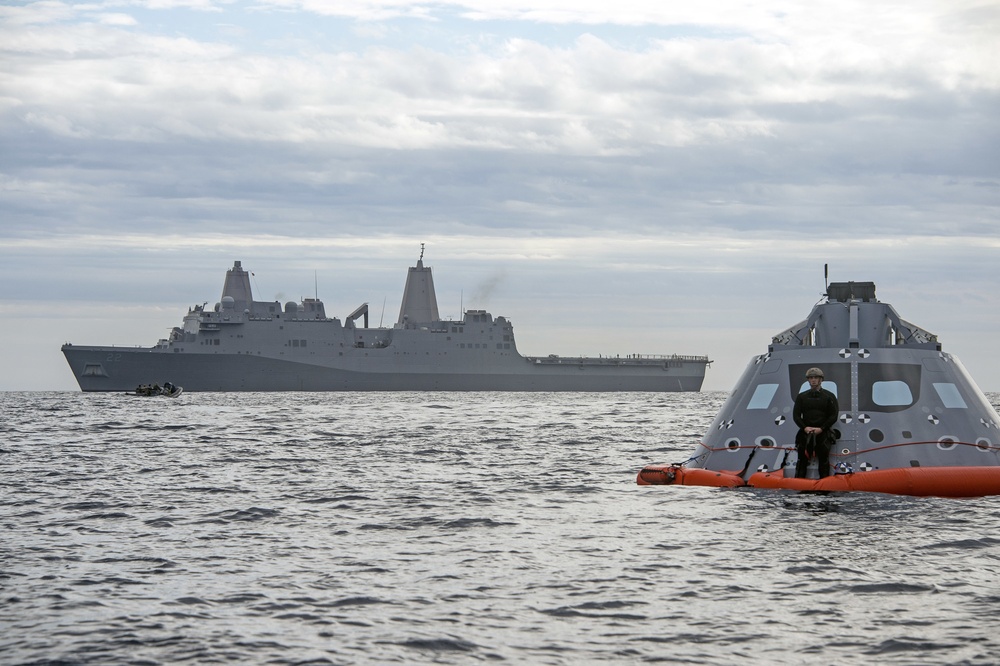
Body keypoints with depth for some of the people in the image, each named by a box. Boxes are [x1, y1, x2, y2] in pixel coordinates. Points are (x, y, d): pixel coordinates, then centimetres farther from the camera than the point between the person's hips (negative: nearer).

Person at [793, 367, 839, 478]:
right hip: (805, 433, 2)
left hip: (823, 433, -2)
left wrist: (821, 429, -12)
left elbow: (833, 416, 0)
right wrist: (805, 428, -9)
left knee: (824, 460, -2)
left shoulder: (829, 396, 5)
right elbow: (796, 415, 7)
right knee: (802, 459, 0)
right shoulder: (801, 397, 12)